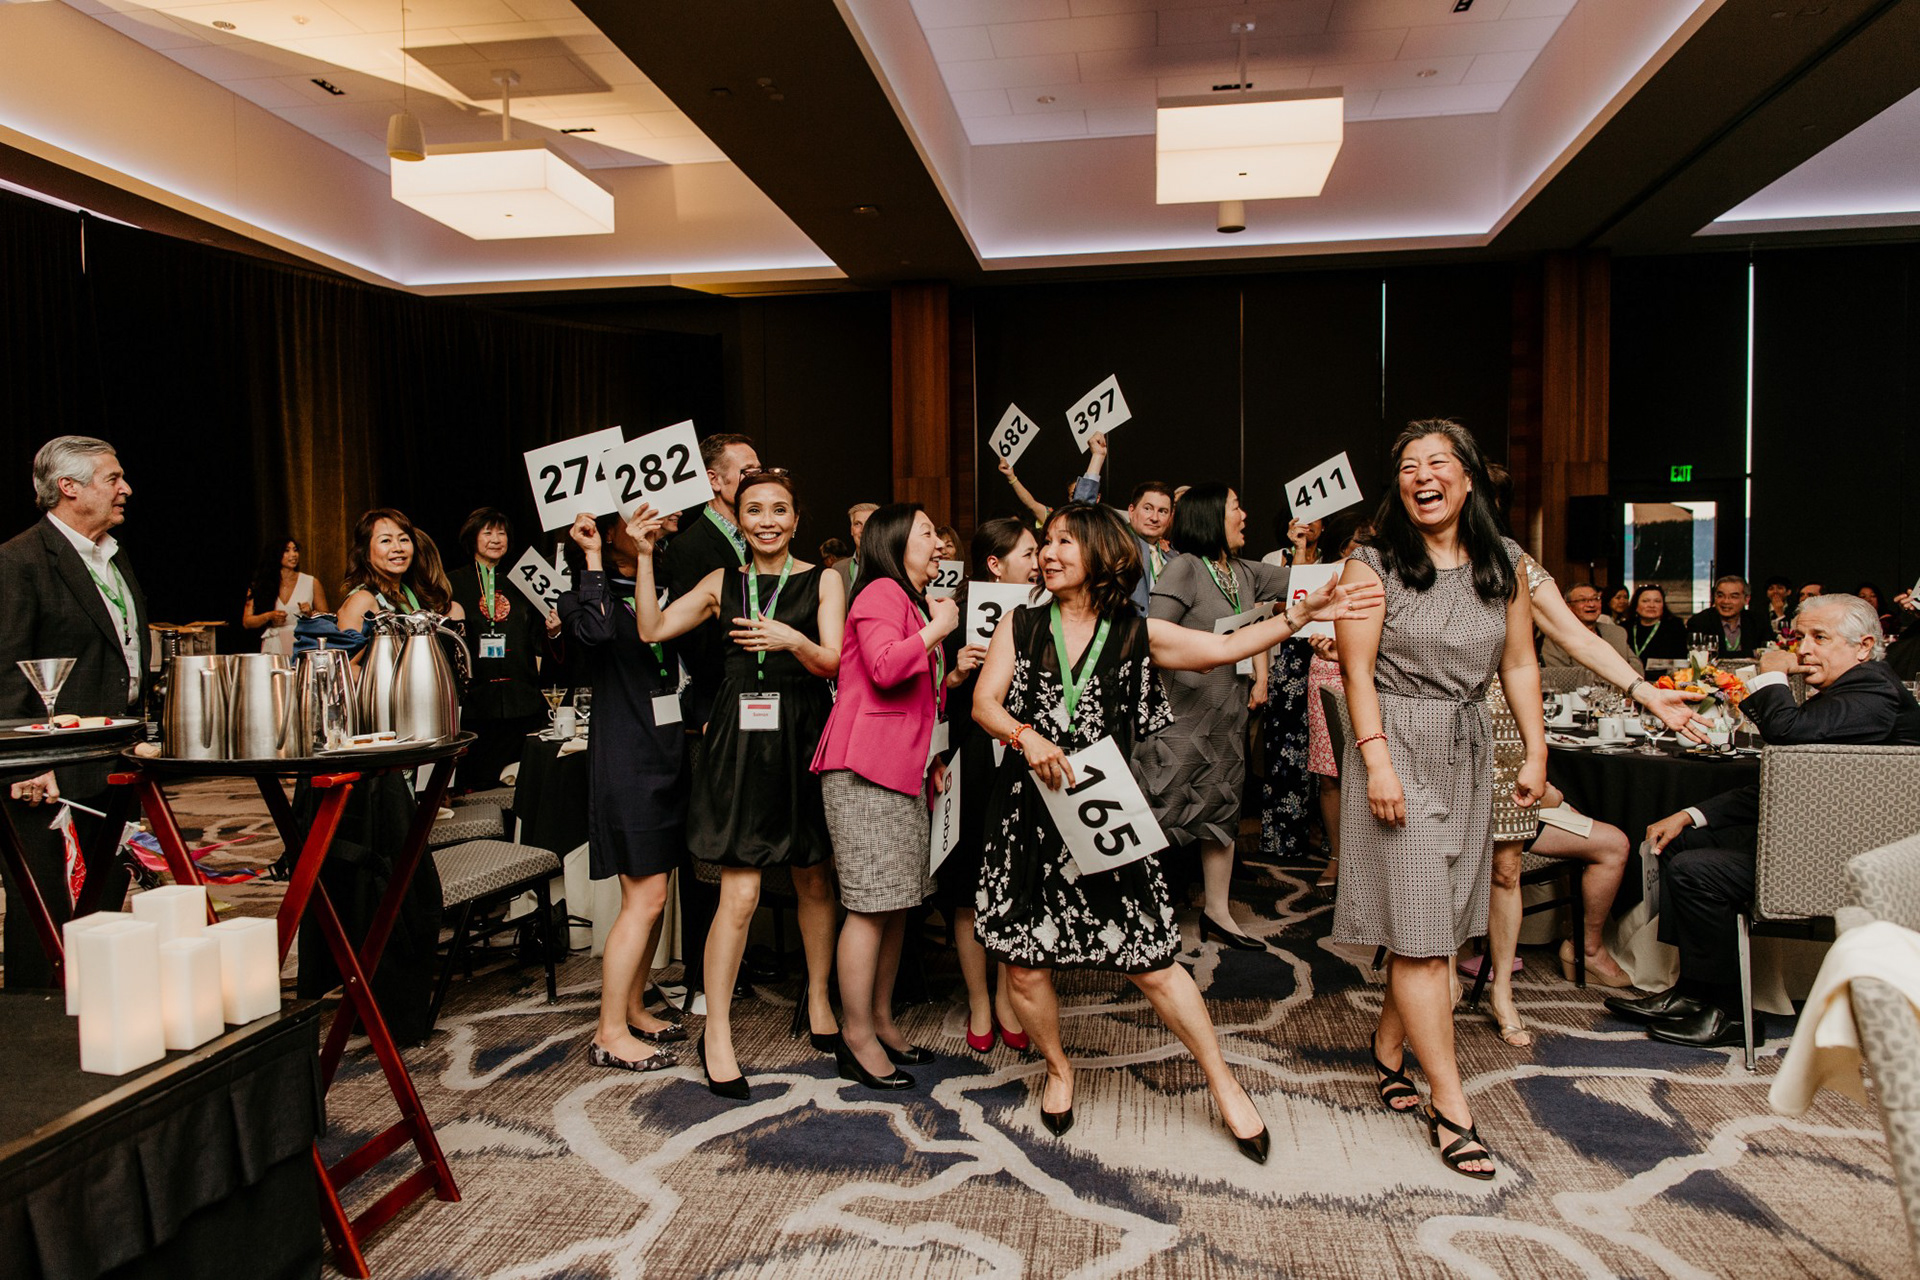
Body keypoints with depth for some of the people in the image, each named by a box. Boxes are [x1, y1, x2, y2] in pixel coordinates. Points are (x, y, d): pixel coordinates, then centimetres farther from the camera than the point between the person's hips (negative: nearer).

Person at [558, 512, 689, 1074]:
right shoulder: (594, 593, -5)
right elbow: (594, 631, -28)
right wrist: (592, 558, -20)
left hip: (667, 754, 8)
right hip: (626, 758, -7)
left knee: (652, 895, 13)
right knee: (644, 897, -7)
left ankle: (633, 1009, 26)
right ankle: (609, 1035, 4)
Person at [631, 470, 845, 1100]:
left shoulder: (822, 580, 4)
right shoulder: (722, 582, 10)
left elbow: (835, 664, -4)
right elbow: (652, 629, 2)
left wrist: (795, 642, -24)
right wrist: (644, 556, -4)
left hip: (803, 737, 0)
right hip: (740, 738, 0)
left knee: (816, 883, 11)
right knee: (739, 894, -5)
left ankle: (819, 1006, 31)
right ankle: (717, 1036, 9)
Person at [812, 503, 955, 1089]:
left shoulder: (916, 602, 25)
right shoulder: (881, 592, -7)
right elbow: (885, 668, -23)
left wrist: (934, 756, 20)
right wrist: (937, 630, -11)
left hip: (904, 772, 10)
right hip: (865, 770, -10)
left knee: (897, 903, 11)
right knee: (871, 905, -7)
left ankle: (881, 1021, 22)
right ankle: (858, 1040, 1)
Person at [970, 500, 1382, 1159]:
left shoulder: (1136, 634, 4)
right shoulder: (1020, 625, 6)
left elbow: (1226, 647, 2)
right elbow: (983, 703, -1)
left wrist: (1301, 614, -7)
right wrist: (1026, 736, -20)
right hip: (1027, 814, 1)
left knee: (1151, 962, 0)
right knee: (1024, 964, 5)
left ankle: (1223, 1082, 22)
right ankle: (1059, 1068, 34)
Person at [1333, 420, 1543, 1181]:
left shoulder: (1502, 565, 9)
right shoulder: (1373, 564, -5)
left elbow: (1519, 664, 13)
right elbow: (1357, 670, -9)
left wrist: (1535, 751, 7)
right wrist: (1377, 761, -17)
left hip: (1469, 753, 5)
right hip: (1399, 749, -5)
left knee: (1440, 922, 10)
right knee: (1419, 929, -4)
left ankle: (1388, 1046, 32)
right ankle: (1449, 1106, 4)